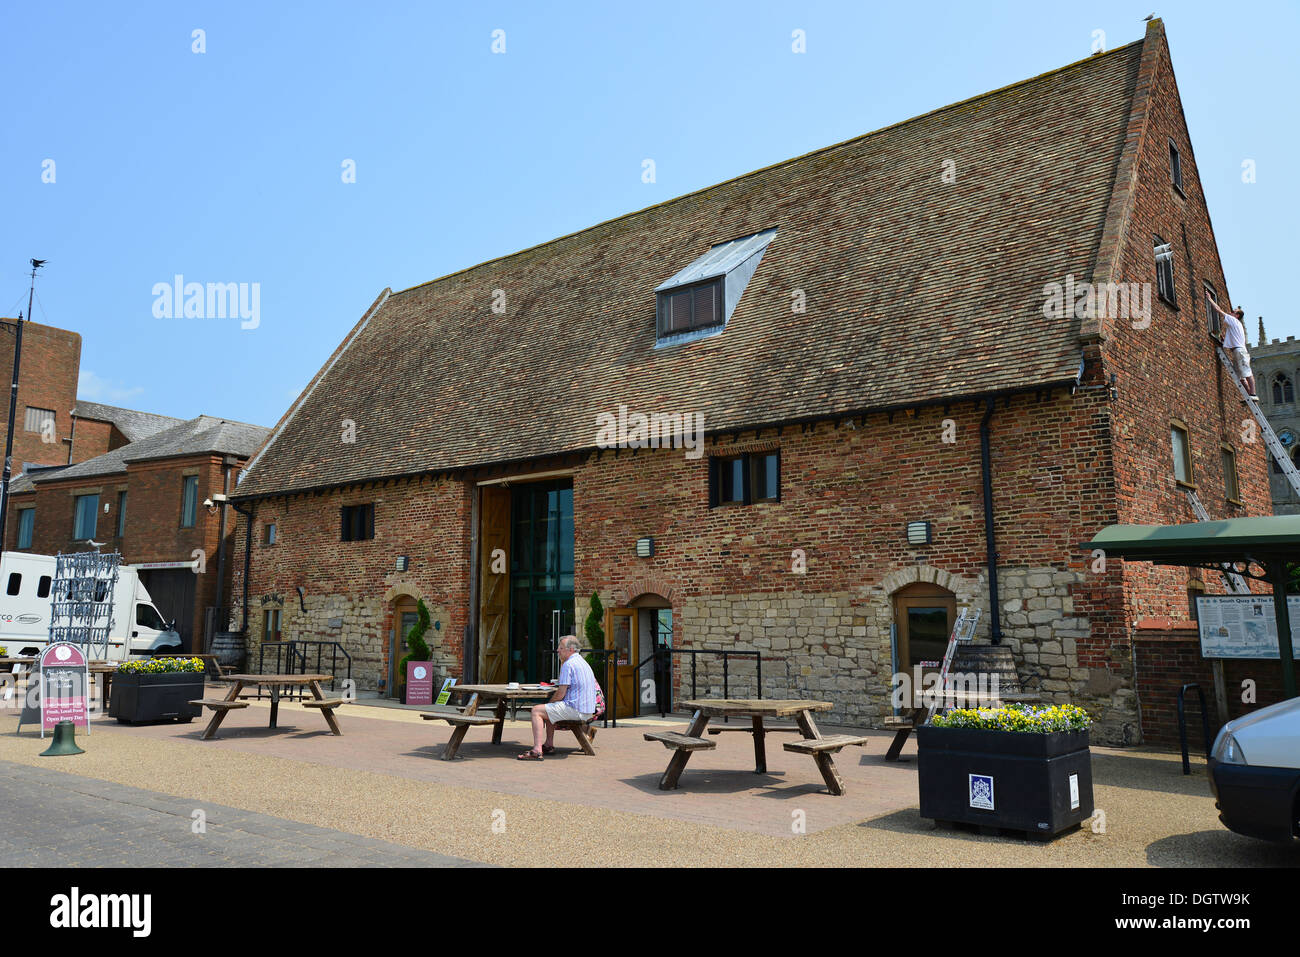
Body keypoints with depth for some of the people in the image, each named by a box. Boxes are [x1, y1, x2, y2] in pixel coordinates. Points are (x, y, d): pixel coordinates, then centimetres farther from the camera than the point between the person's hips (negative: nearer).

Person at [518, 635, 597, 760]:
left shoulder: (568, 664, -14)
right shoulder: (582, 662, 18)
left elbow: (560, 694, -14)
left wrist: (549, 702, 1)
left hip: (575, 710, -10)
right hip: (587, 710, 10)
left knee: (536, 710, -9)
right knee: (549, 710, 28)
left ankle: (537, 751, -18)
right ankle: (549, 744, 24)